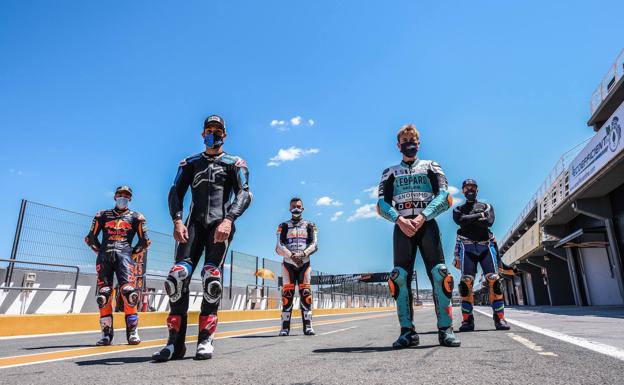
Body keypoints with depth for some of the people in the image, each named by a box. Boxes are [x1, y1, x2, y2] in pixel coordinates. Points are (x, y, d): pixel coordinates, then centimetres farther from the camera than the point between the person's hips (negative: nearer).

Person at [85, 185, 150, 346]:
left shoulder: (136, 217, 17)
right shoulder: (103, 215, 22)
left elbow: (144, 241, 14)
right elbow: (91, 237, 20)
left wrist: (133, 253, 8)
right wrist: (101, 251, 12)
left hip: (124, 255, -2)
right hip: (104, 256, 2)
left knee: (129, 292, -17)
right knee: (103, 295, -3)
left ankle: (132, 332, -13)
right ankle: (106, 333, 4)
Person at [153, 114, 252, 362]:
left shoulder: (235, 163, 14)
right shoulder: (190, 163, 23)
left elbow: (244, 194, 0)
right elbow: (176, 192, 12)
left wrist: (228, 220, -17)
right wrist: (177, 220, -7)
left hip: (220, 223, -2)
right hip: (194, 223, 3)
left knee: (211, 279, -15)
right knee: (177, 277, -12)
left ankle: (205, 340, -5)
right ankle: (175, 342, -6)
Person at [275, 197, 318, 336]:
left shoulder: (309, 225, 12)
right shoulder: (284, 226, 10)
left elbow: (313, 245, 1)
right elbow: (279, 247, 0)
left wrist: (302, 254, -16)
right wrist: (291, 255, -16)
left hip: (304, 263, 0)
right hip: (288, 263, 0)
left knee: (305, 293, -4)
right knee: (287, 293, -5)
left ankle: (307, 326, -1)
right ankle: (285, 326, -3)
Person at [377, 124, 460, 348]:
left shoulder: (431, 167, 17)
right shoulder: (390, 173, 19)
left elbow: (444, 197, 1)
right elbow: (382, 203, 4)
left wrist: (422, 217, -16)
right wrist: (399, 219, -16)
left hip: (427, 223, 0)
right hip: (402, 225, 1)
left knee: (440, 274, -13)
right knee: (400, 277, -11)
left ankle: (445, 329, -6)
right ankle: (407, 331, -6)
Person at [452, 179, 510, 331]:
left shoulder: (486, 206, 20)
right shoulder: (458, 209, 20)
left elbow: (489, 221, -2)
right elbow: (461, 220, -5)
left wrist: (469, 219, -2)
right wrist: (479, 215, -3)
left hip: (486, 245, 1)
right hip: (467, 247, -1)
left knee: (494, 280, -11)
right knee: (466, 282, -10)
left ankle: (499, 318, -6)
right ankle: (467, 319, -8)